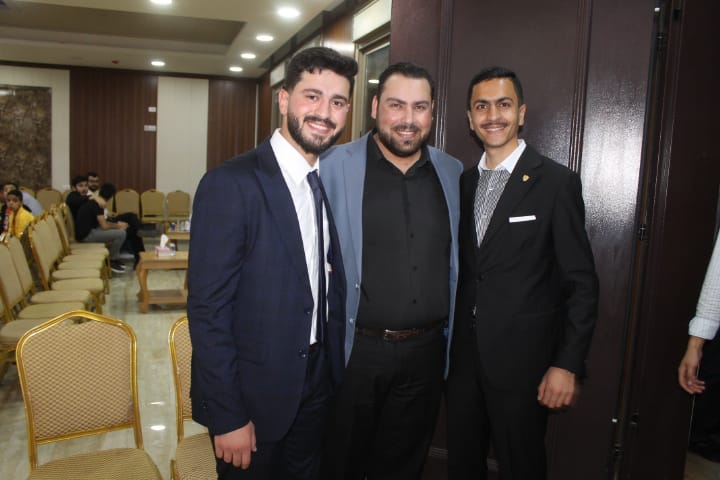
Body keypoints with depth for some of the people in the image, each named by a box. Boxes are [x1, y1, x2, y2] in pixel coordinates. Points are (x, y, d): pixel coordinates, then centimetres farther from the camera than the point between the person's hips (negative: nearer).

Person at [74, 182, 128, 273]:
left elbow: (102, 222, 19)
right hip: (86, 235, -10)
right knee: (121, 233, -17)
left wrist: (117, 224, 9)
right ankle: (112, 261, 1)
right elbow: (104, 226, -18)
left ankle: (115, 258, 20)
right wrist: (118, 226, -1)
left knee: (116, 230, 20)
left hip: (86, 231, 10)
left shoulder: (93, 200, 13)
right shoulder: (98, 204, -17)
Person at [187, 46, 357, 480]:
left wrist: (336, 366, 5)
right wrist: (227, 417, -16)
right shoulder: (230, 184, -18)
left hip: (318, 383, 6)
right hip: (254, 392, -6)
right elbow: (208, 309, -18)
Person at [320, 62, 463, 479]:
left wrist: (451, 335, 9)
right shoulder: (335, 166, -8)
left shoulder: (452, 173, 4)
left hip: (426, 352, 3)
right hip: (354, 349, -3)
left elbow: (456, 259, 12)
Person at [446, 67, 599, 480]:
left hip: (522, 358, -5)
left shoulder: (557, 182, -9)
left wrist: (568, 364, -13)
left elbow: (582, 283, -10)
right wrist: (448, 343, 8)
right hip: (465, 354, 5)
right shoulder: (465, 182, 8)